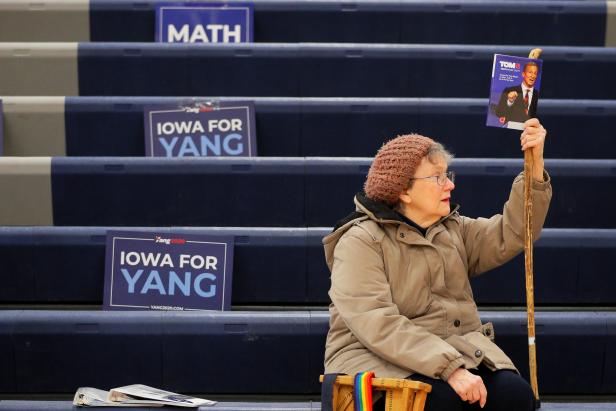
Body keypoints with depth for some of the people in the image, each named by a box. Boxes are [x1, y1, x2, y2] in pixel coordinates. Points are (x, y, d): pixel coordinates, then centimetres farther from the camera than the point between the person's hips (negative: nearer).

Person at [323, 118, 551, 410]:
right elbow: (378, 325, -19)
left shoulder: (455, 231, 17)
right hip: (383, 361, -6)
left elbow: (511, 233, 7)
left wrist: (535, 165, -5)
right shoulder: (361, 242, -7)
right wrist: (450, 368, -28)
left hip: (456, 355, 6)